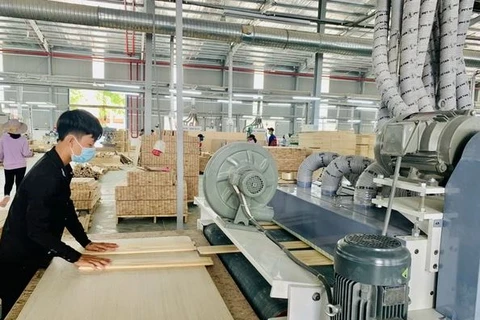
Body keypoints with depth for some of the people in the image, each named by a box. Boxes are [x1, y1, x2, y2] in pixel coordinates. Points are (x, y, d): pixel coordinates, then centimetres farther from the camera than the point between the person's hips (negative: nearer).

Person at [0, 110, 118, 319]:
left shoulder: (61, 168, -1)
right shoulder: (45, 176, -32)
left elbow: (66, 209, 7)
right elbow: (37, 231, -31)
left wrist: (86, 243, 3)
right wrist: (75, 258, -28)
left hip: (36, 256, 8)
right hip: (18, 261, -8)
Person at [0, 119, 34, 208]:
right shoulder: (23, 139, -10)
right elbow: (26, 153, -12)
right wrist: (31, 153, 10)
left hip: (8, 165, 1)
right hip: (21, 165, -1)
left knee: (8, 182, 17)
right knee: (19, 182, 11)